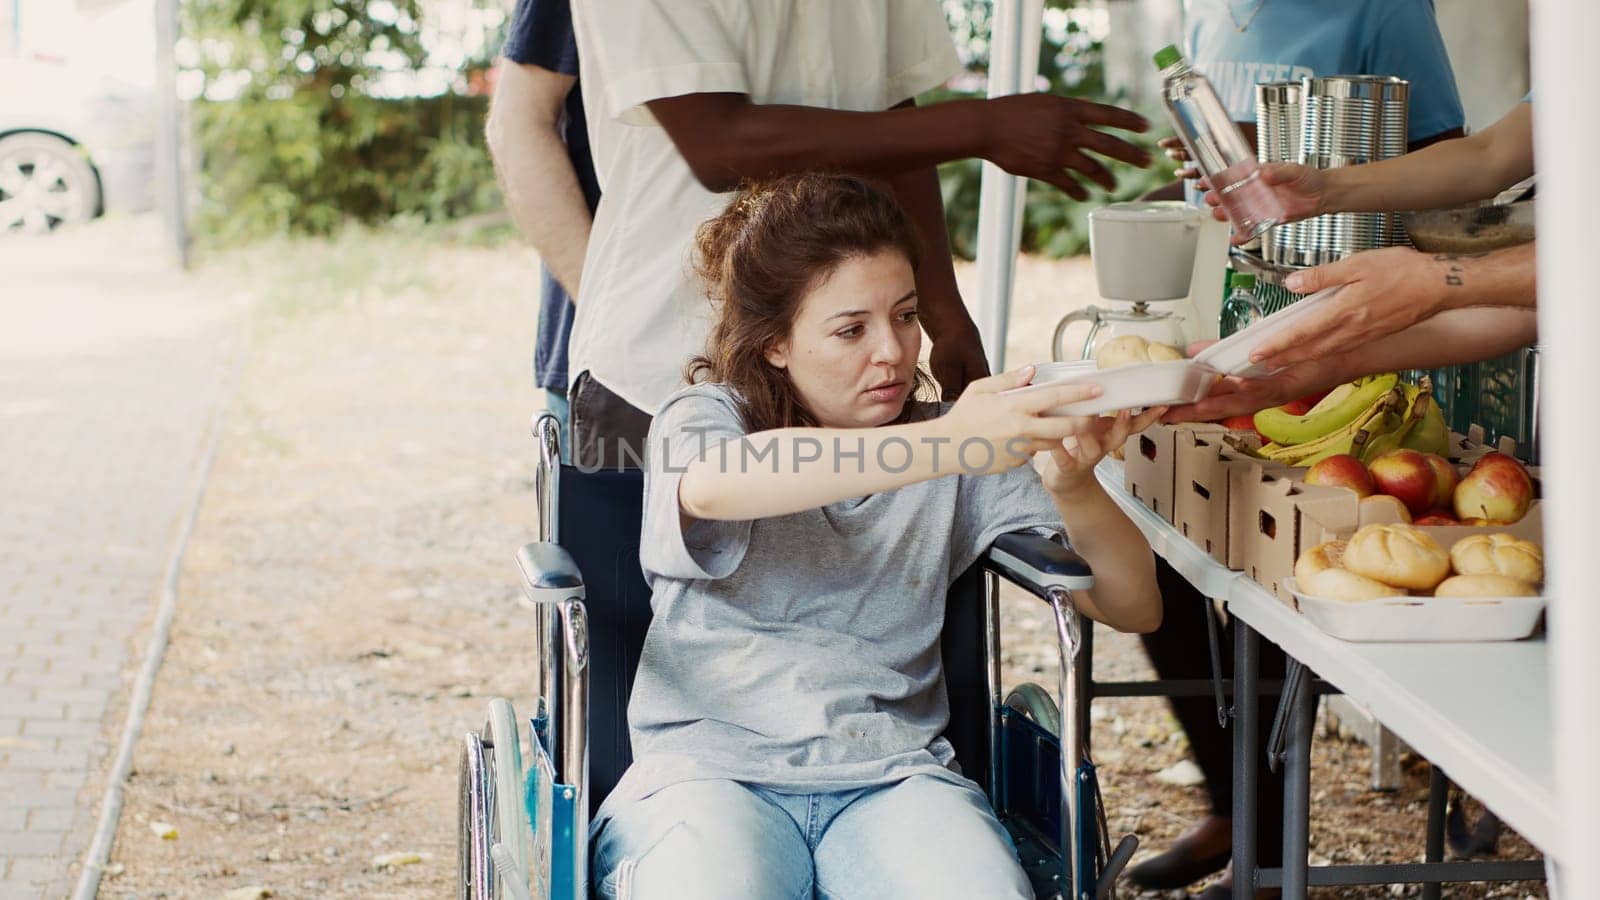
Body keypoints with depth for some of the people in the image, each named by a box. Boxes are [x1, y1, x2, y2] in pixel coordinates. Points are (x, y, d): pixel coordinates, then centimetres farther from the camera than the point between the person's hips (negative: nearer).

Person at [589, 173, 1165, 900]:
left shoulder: (959, 464, 10)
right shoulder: (704, 418, 2)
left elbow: (1134, 608, 6)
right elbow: (712, 487, -25)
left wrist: (1073, 489, -17)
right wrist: (950, 445, -36)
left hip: (892, 777, 2)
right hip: (709, 769, -2)